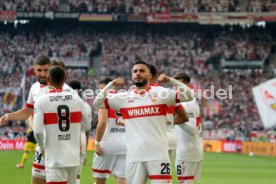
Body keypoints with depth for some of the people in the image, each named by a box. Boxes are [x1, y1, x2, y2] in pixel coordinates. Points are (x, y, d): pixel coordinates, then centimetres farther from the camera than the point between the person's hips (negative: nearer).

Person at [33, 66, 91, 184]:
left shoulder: (41, 101, -7)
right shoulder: (76, 99, 2)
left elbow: (38, 131, -12)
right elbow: (87, 126, 8)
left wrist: (42, 148, 6)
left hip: (55, 159, -4)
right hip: (74, 157, 4)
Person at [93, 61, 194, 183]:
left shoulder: (161, 94, 3)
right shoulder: (124, 98, 9)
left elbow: (189, 96, -4)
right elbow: (97, 103, 8)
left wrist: (170, 80, -14)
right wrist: (110, 85, -3)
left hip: (158, 156, -2)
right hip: (134, 158, 2)